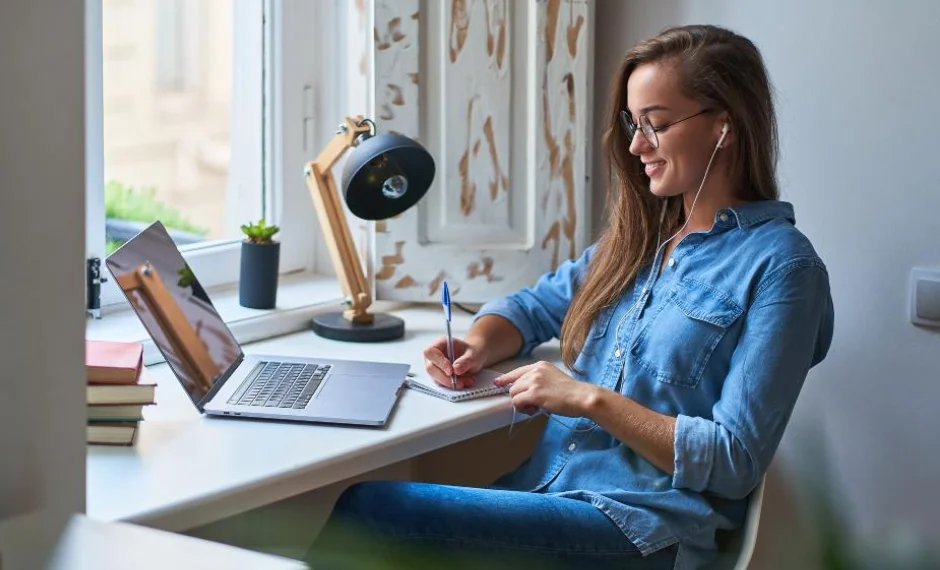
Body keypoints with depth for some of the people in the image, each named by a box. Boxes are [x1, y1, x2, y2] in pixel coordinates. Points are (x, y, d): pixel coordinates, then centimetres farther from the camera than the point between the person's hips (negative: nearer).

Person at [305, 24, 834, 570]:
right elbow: (533, 306, 26)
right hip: (543, 486, 7)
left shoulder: (779, 265, -7)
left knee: (367, 509, -23)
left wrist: (594, 400, -14)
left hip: (642, 526, -7)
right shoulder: (640, 235, 15)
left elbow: (735, 461, -11)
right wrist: (476, 344, 4)